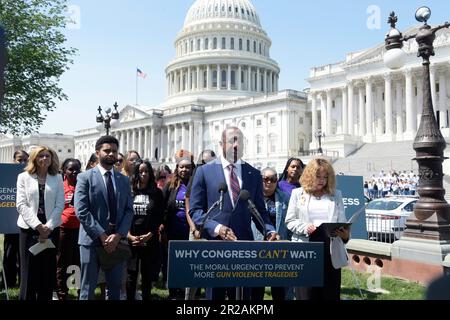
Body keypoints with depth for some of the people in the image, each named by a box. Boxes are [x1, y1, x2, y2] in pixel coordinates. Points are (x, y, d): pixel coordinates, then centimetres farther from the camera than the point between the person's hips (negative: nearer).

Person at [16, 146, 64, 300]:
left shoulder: (57, 178, 8)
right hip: (29, 229, -1)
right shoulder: (24, 177, 5)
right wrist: (37, 225, -13)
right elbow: (21, 204, -3)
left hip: (51, 229, 1)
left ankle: (46, 297, 14)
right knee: (29, 271, 0)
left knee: (48, 271, 4)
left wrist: (48, 226, -10)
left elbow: (60, 205, 1)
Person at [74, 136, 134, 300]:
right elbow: (81, 211, -11)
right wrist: (102, 236, -16)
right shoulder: (85, 177, -2)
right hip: (92, 239, -4)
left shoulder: (124, 180, 11)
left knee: (115, 288, 11)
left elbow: (129, 211, 6)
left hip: (117, 240, 4)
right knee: (88, 288, 5)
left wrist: (118, 235, -10)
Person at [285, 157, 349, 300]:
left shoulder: (336, 195, 13)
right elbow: (290, 221, 4)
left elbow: (341, 221, 7)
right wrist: (305, 227, -14)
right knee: (306, 293, 3)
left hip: (330, 247, 2)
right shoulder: (298, 193, 7)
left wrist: (345, 234, -14)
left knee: (330, 292, 7)